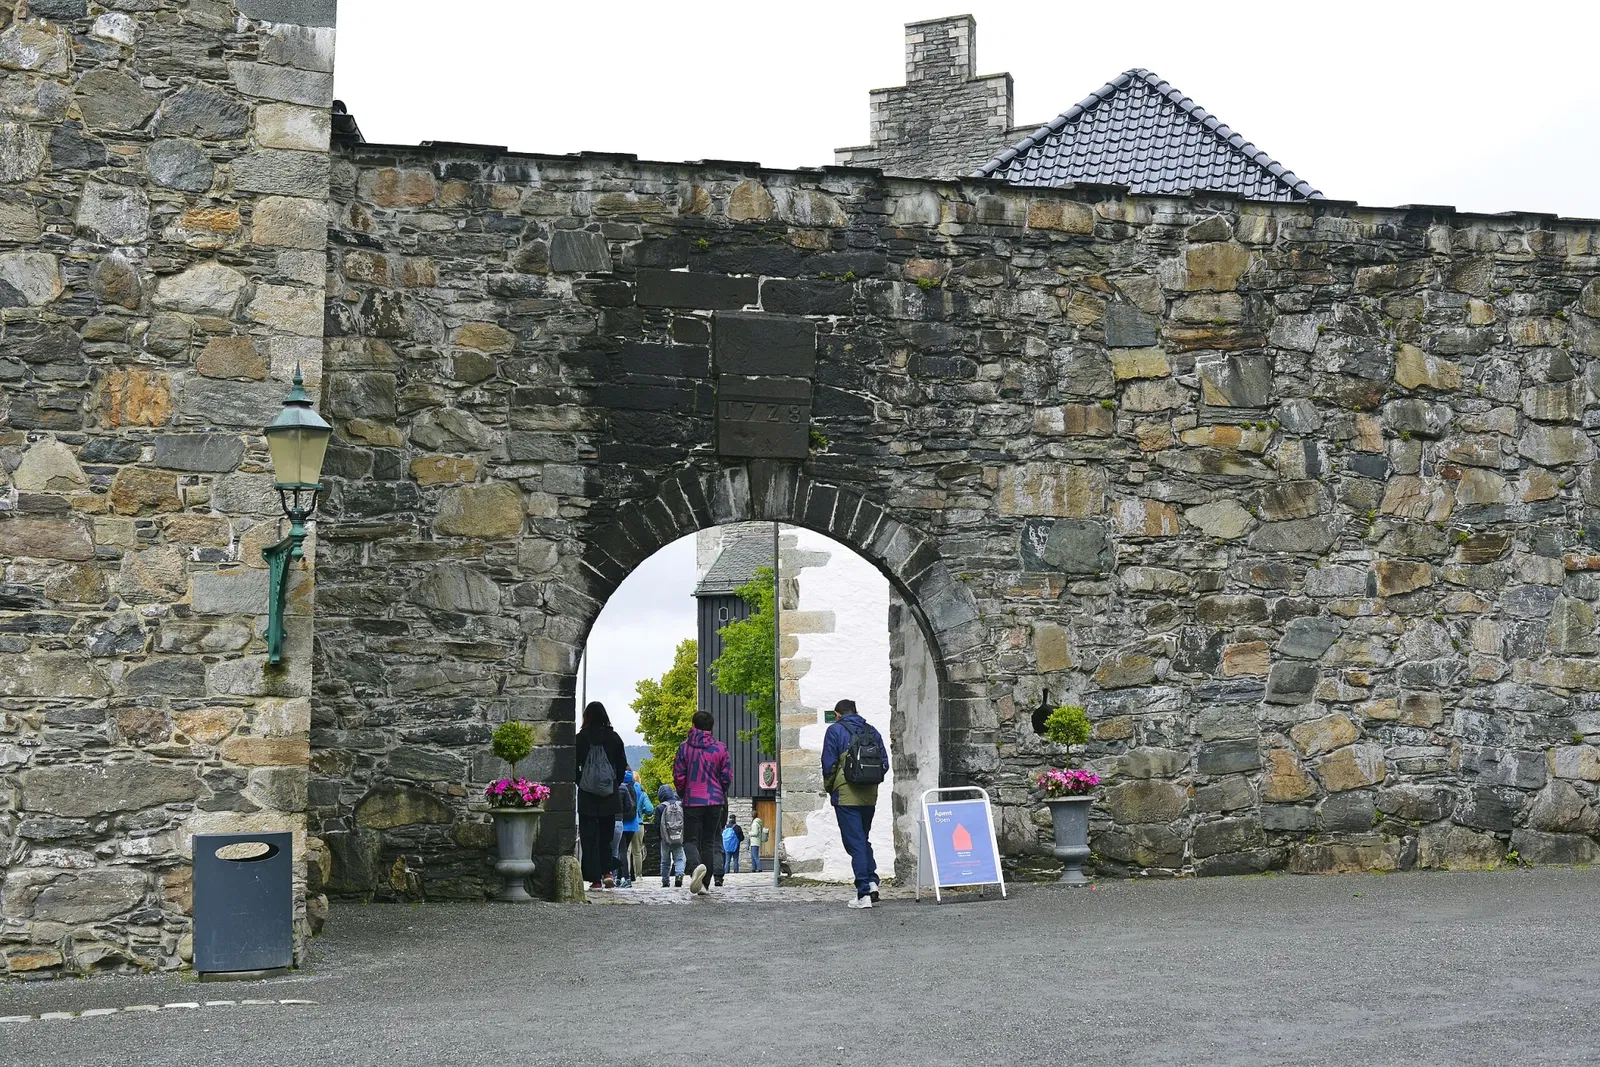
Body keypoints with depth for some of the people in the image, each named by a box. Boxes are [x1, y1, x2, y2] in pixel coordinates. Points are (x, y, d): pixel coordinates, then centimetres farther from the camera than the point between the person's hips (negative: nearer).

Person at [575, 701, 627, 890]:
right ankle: (607, 870, 4)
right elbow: (622, 765, 3)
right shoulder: (614, 738, 0)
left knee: (589, 836, 3)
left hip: (587, 796, -2)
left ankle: (595, 878, 0)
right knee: (606, 834, 17)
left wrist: (581, 783, 10)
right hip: (609, 796, 2)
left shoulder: (581, 738, -6)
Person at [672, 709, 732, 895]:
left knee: (690, 840, 3)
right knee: (709, 841, 11)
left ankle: (697, 866, -28)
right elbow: (727, 777, 2)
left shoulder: (684, 747, -4)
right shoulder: (720, 748, 0)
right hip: (715, 801, 2)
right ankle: (704, 883, 8)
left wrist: (683, 794, 15)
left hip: (692, 801, -2)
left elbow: (678, 776, -3)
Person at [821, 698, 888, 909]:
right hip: (870, 796, 5)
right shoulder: (872, 731, 12)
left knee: (855, 843, -3)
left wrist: (829, 788, 9)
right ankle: (872, 881, 2)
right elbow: (884, 763, 9)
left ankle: (864, 893, -7)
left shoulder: (835, 730, -3)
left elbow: (828, 764, -6)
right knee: (864, 839, 19)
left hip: (846, 795, -5)